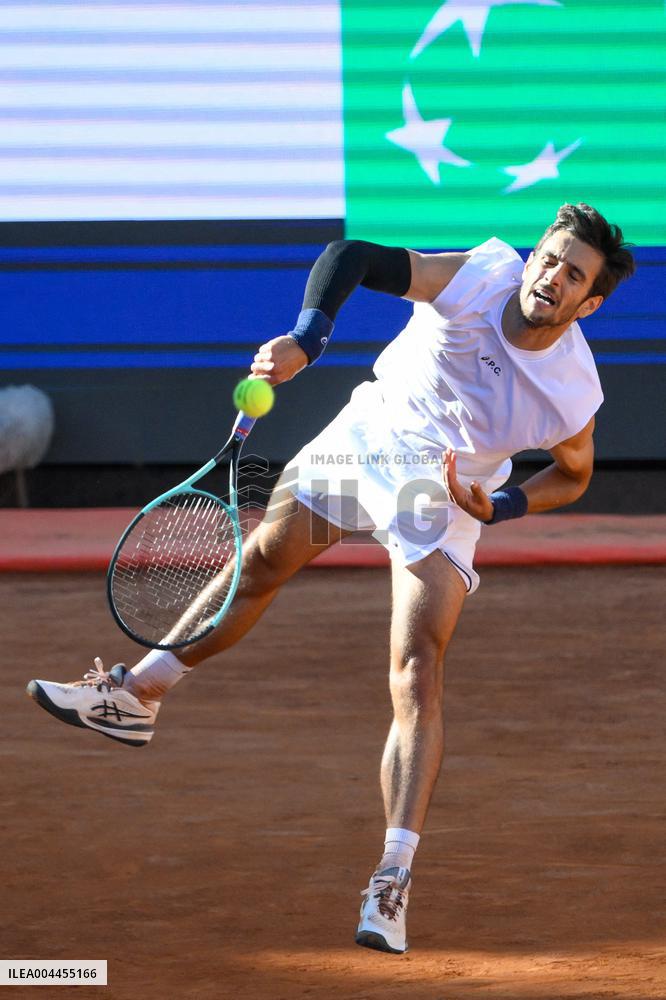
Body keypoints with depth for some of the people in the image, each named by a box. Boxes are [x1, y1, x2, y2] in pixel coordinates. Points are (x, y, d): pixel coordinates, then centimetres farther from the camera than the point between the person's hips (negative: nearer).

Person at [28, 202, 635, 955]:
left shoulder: (575, 395, -24)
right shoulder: (480, 277, -25)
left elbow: (572, 475, -2)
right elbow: (351, 258, -19)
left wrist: (500, 507, -18)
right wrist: (306, 339, -34)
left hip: (446, 497, -3)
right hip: (371, 431, 3)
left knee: (418, 678, -17)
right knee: (258, 565, 18)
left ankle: (392, 884, -20)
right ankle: (137, 696, 41)